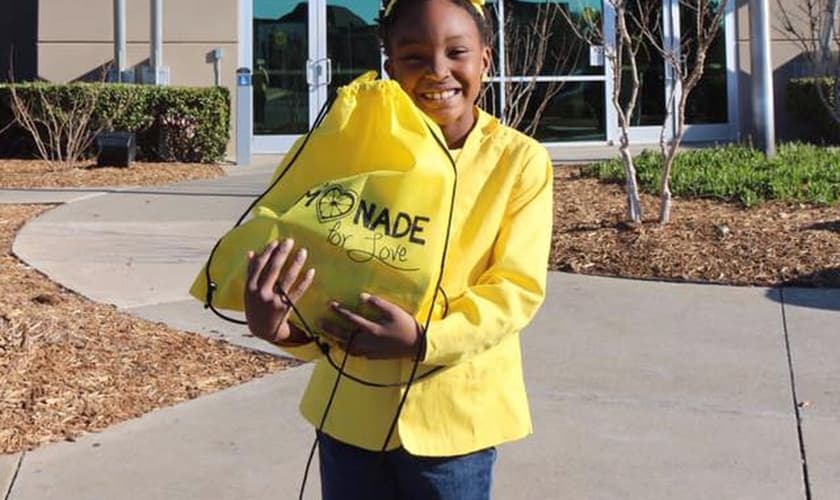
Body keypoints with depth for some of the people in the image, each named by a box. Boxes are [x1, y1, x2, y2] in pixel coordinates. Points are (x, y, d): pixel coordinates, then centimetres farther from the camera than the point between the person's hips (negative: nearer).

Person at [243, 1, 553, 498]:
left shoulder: (520, 160, -8)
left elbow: (516, 287, -12)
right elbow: (319, 262, -7)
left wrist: (423, 341, -27)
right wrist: (279, 322, -28)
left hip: (453, 413, -2)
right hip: (352, 408, 2)